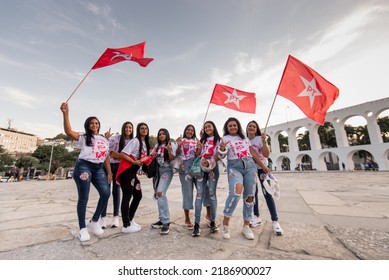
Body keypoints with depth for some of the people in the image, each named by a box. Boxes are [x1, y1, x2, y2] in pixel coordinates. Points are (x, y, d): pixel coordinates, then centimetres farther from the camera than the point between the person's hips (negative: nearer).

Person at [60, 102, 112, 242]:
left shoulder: (104, 140, 18)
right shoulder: (83, 137, 6)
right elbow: (68, 131, -14)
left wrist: (109, 172, 10)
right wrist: (65, 113, -21)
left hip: (98, 168, 4)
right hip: (84, 167, -4)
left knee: (105, 194, -6)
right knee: (83, 198, 0)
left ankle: (94, 221, 16)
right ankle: (83, 228, 15)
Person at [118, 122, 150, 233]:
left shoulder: (146, 143, 14)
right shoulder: (135, 141, -10)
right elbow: (123, 154, -16)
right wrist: (134, 162, -19)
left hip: (134, 171, 9)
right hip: (126, 170, -9)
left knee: (138, 195, 11)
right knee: (127, 197, -3)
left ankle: (129, 220, 27)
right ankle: (126, 226, 9)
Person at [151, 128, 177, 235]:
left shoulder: (171, 145, -2)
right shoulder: (157, 146, 14)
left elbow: (172, 159, -10)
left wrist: (169, 151, -25)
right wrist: (153, 155, -1)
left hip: (166, 170, -6)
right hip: (157, 170, 6)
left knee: (160, 193, -23)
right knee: (158, 195, 8)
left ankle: (166, 222, -16)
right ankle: (162, 219, 22)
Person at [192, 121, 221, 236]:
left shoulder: (218, 140, 8)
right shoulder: (202, 140, 21)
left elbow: (219, 155, -2)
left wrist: (210, 162, -18)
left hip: (213, 167, -3)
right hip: (201, 167, 3)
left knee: (212, 193, 0)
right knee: (199, 194, -5)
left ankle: (213, 222, 11)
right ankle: (197, 224, -5)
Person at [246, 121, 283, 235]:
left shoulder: (260, 139, -11)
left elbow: (266, 155, -22)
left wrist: (264, 142, -33)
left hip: (262, 168, -3)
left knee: (267, 192, -8)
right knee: (253, 191, 8)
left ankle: (275, 221, 2)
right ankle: (256, 217, 21)